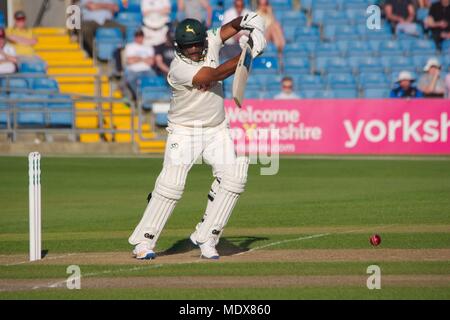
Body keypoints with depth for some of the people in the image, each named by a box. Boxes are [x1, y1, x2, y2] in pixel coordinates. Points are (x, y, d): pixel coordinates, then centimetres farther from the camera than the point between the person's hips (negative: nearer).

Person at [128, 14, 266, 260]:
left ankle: (205, 238, -4)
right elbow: (217, 74, -29)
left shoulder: (210, 43, -5)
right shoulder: (179, 68, -23)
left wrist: (246, 21, -17)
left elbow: (231, 27, 7)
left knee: (233, 177, -12)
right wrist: (250, 52, -26)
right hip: (184, 131, -5)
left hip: (216, 131, 5)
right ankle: (144, 241, -9)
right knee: (171, 183, -18)